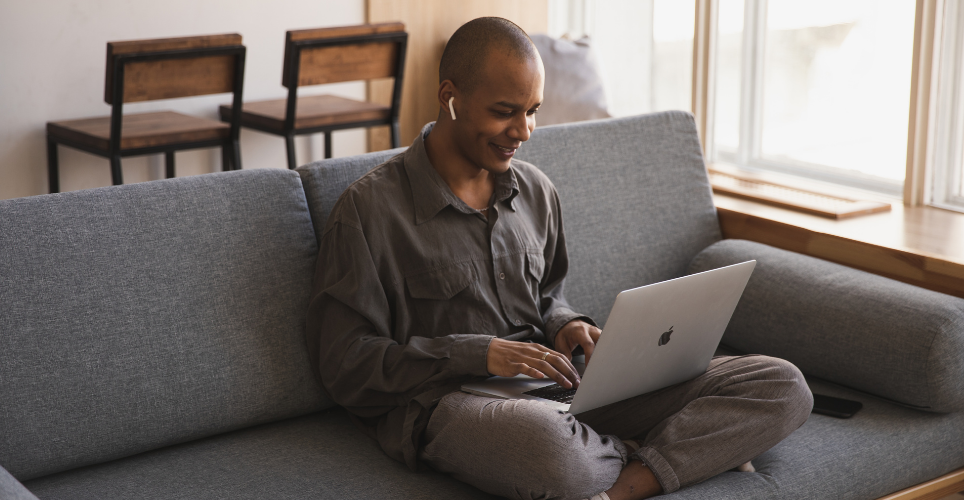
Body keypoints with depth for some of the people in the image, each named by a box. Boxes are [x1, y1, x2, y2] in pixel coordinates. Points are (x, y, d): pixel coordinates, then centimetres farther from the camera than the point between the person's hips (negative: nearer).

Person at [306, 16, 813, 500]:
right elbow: (344, 363, -8)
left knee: (781, 386, -8)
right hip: (446, 401, -6)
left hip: (560, 387, 6)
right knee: (548, 449, -45)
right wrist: (476, 355, -17)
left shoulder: (535, 191, 15)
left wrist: (565, 326, 2)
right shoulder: (370, 208, -5)